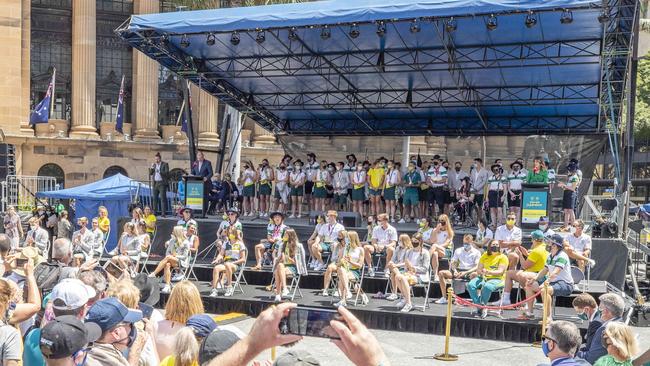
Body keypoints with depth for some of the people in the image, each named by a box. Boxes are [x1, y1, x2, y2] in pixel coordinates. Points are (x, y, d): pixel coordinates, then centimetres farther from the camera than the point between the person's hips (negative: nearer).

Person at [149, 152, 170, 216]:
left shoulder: (165, 164, -1)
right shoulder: (154, 165, 15)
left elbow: (167, 173, -11)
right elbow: (150, 173, 14)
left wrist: (159, 171, -22)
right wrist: (151, 168, -3)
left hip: (162, 183, -6)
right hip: (155, 183, 6)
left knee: (163, 198, -8)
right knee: (155, 198, 7)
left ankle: (163, 213, -9)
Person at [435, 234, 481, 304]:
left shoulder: (476, 252, 3)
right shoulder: (458, 251, 15)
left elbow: (477, 267, -7)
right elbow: (453, 263, 14)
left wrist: (466, 272, -21)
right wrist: (455, 270, -9)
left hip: (469, 272, -4)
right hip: (459, 271, 4)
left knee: (475, 274, -40)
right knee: (441, 273, -16)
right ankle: (444, 298, -14)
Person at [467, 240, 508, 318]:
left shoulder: (503, 257, 3)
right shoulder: (484, 255, 17)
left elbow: (500, 272, -10)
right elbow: (478, 269, 12)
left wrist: (488, 272, -25)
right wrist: (481, 272, -12)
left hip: (497, 279, -4)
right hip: (483, 277, 4)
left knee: (487, 286, -38)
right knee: (470, 284, -26)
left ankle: (483, 306, -19)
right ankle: (477, 305, -19)